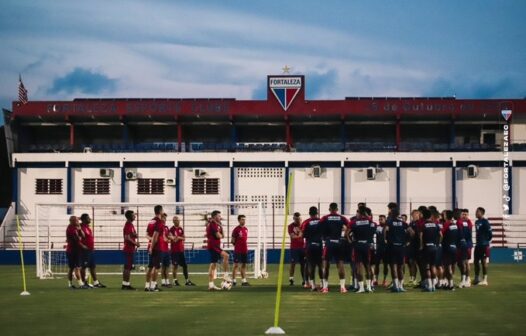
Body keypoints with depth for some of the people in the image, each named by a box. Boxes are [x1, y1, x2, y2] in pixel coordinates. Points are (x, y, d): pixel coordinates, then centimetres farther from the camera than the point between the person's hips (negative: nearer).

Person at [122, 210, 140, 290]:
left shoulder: (131, 225, 17)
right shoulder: (128, 225, -14)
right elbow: (127, 238, -21)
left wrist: (136, 242, 11)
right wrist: (136, 244, -14)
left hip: (131, 249, 10)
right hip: (129, 249, -10)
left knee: (128, 267, 12)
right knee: (128, 267, -8)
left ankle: (125, 284, 16)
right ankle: (126, 284, -7)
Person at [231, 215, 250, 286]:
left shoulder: (246, 229, 11)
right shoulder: (236, 229, -8)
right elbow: (233, 241, -5)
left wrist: (245, 246, 12)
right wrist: (237, 245, 0)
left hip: (245, 250, 6)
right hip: (238, 250, -6)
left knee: (244, 265, 7)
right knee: (236, 265, -4)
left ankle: (244, 280, 10)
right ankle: (233, 280, 0)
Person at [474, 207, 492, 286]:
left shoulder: (485, 222, -12)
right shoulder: (476, 222, 14)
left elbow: (490, 234, -14)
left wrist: (487, 241, -5)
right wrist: (478, 241, 13)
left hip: (484, 245, -8)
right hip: (478, 244, 8)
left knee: (484, 261, -3)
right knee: (476, 261, 11)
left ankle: (485, 280, 2)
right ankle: (477, 278, 20)